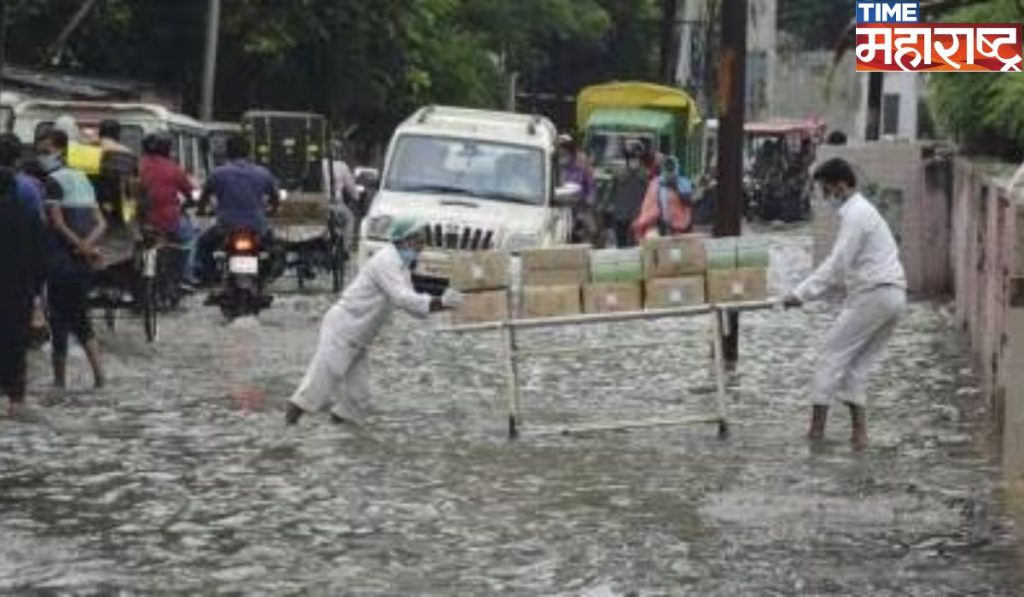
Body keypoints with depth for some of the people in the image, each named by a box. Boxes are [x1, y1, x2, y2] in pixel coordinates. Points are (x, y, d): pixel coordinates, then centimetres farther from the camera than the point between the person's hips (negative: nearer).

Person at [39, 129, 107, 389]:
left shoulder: (53, 181, -9)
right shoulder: (82, 179, 14)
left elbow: (58, 224, -18)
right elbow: (101, 224, 8)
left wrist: (82, 247, -12)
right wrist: (87, 245, -7)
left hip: (61, 261, -7)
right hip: (83, 262, 7)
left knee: (59, 320, -1)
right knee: (80, 319, 16)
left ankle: (60, 380, 2)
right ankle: (99, 375, 7)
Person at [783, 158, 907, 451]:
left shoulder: (855, 215, -12)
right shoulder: (862, 210, 20)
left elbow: (837, 264, -18)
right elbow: (842, 263, 22)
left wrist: (801, 294, -15)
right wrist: (806, 291, 15)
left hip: (874, 294, -9)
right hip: (894, 295, 9)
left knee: (834, 353, -2)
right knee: (859, 361, 11)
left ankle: (817, 425, -3)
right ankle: (859, 432, 5)